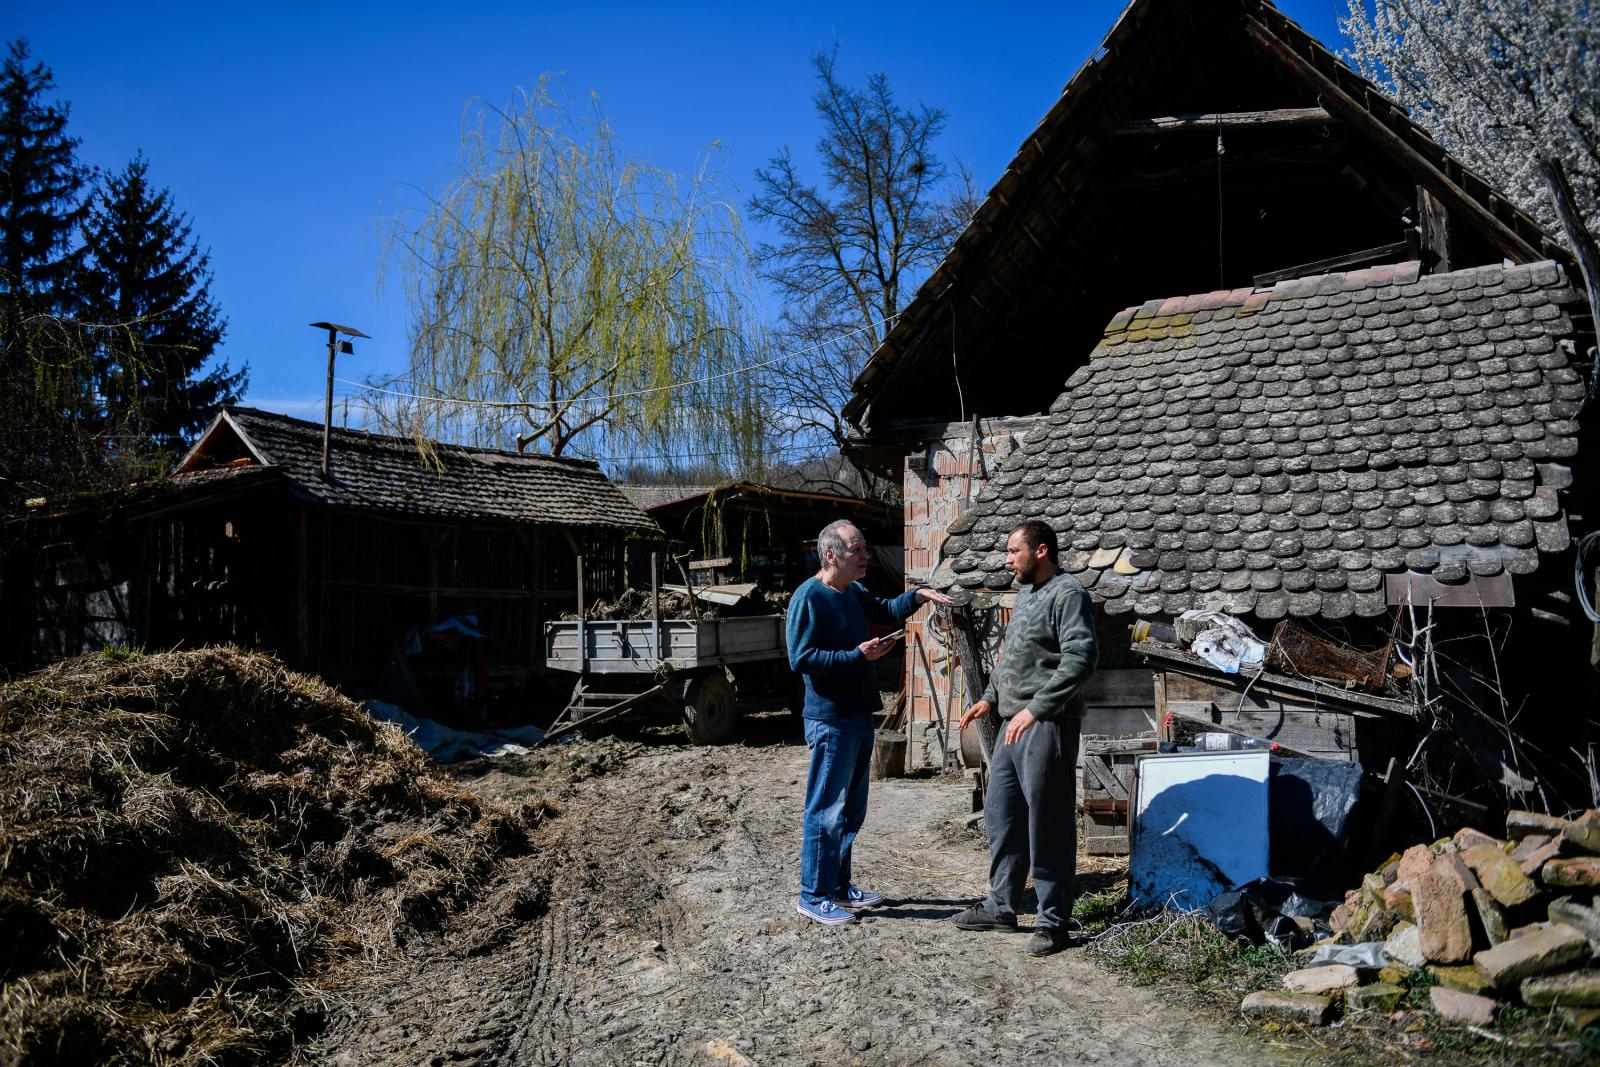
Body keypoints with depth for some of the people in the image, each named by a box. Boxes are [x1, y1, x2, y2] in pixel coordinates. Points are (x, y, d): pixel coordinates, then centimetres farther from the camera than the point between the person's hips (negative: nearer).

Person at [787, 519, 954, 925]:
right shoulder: (808, 597, -15)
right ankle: (813, 896, 9)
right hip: (830, 720, -9)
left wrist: (917, 595, 9)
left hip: (860, 718, 9)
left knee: (852, 811, 16)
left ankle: (839, 887, 28)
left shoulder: (854, 593, 11)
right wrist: (858, 655, -23)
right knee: (826, 812, -2)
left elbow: (887, 611, 29)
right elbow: (801, 660, -20)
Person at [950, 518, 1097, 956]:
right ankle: (1001, 906, 27)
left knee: (1047, 826, -1)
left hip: (1048, 725, -9)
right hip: (1013, 724, 10)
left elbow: (1080, 658, -22)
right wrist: (990, 698, 16)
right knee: (1002, 818, 15)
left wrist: (1035, 709, -25)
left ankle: (1053, 921, 10)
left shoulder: (1067, 594, -12)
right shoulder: (1025, 594, 18)